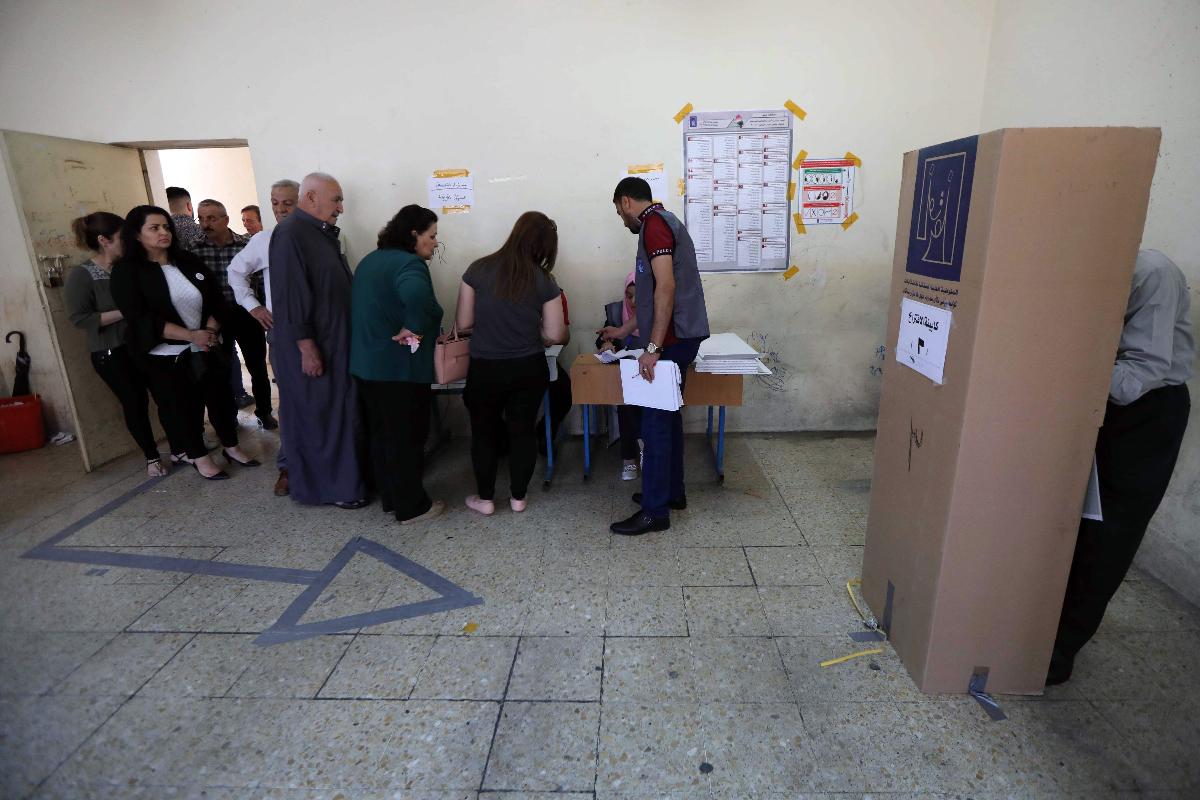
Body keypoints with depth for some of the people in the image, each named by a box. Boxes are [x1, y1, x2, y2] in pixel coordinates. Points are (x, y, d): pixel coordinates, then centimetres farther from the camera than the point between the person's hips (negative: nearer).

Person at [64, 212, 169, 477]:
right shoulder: (81, 276, -10)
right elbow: (78, 317, -16)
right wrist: (125, 312, -20)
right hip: (112, 355, -4)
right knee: (135, 404, 4)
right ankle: (152, 457, 19)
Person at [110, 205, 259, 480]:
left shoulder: (188, 260, 6)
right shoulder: (126, 271, -8)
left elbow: (216, 298, 7)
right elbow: (141, 319, -16)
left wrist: (210, 330, -11)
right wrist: (191, 335, -22)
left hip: (205, 348, 4)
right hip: (164, 356, -4)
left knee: (221, 396, 9)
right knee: (180, 406, 6)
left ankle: (232, 447, 26)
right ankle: (199, 457, 21)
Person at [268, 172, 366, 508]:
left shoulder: (323, 233, 13)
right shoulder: (290, 234, -15)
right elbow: (290, 296, -21)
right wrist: (306, 348, -23)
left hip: (334, 342, 9)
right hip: (309, 347, -9)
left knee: (339, 414, 15)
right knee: (315, 418, 2)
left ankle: (342, 477, 27)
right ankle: (325, 486, 14)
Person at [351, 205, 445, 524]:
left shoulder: (370, 260, 14)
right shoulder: (409, 264, -17)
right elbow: (416, 295, -40)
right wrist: (413, 328, -25)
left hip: (366, 364, 9)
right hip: (400, 368, -9)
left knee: (381, 434, 17)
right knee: (407, 437, 3)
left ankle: (391, 499, 30)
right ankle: (412, 507, 16)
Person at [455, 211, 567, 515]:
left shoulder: (478, 270, -7)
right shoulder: (544, 281, -5)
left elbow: (464, 323, -4)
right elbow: (554, 335, -5)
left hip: (485, 368, 0)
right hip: (529, 368, 1)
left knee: (484, 432, 16)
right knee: (523, 430, 14)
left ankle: (485, 499, 26)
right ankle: (518, 497, 25)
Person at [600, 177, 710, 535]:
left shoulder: (654, 224, -11)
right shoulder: (663, 222, 21)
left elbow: (666, 288, -22)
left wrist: (653, 347, -23)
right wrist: (624, 330, 30)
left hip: (672, 340, -10)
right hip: (677, 337, 10)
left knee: (655, 422, -6)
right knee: (667, 416, 16)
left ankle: (655, 511, 2)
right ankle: (671, 490, 28)